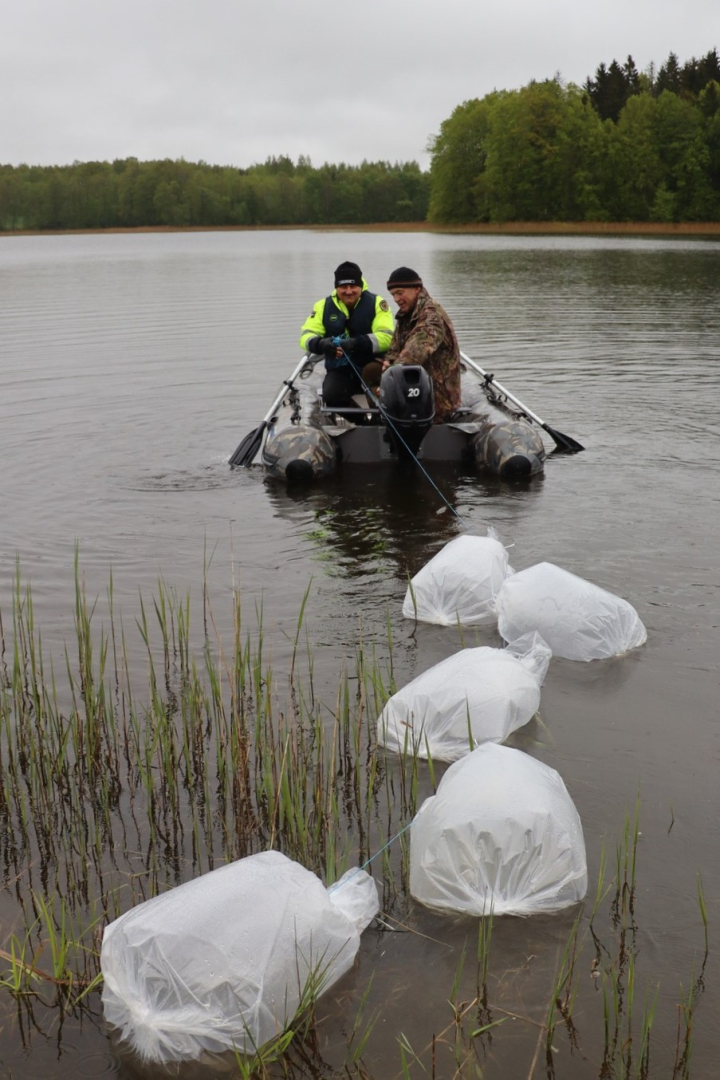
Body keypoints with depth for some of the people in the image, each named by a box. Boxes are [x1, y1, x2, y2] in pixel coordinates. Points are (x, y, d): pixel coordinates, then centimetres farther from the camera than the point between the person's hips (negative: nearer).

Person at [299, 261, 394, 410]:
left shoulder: (376, 303, -4)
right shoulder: (324, 306, 5)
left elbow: (386, 337, -15)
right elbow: (306, 336, -2)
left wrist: (357, 343, -33)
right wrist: (320, 344, -27)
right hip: (339, 370, 2)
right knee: (331, 395, -28)